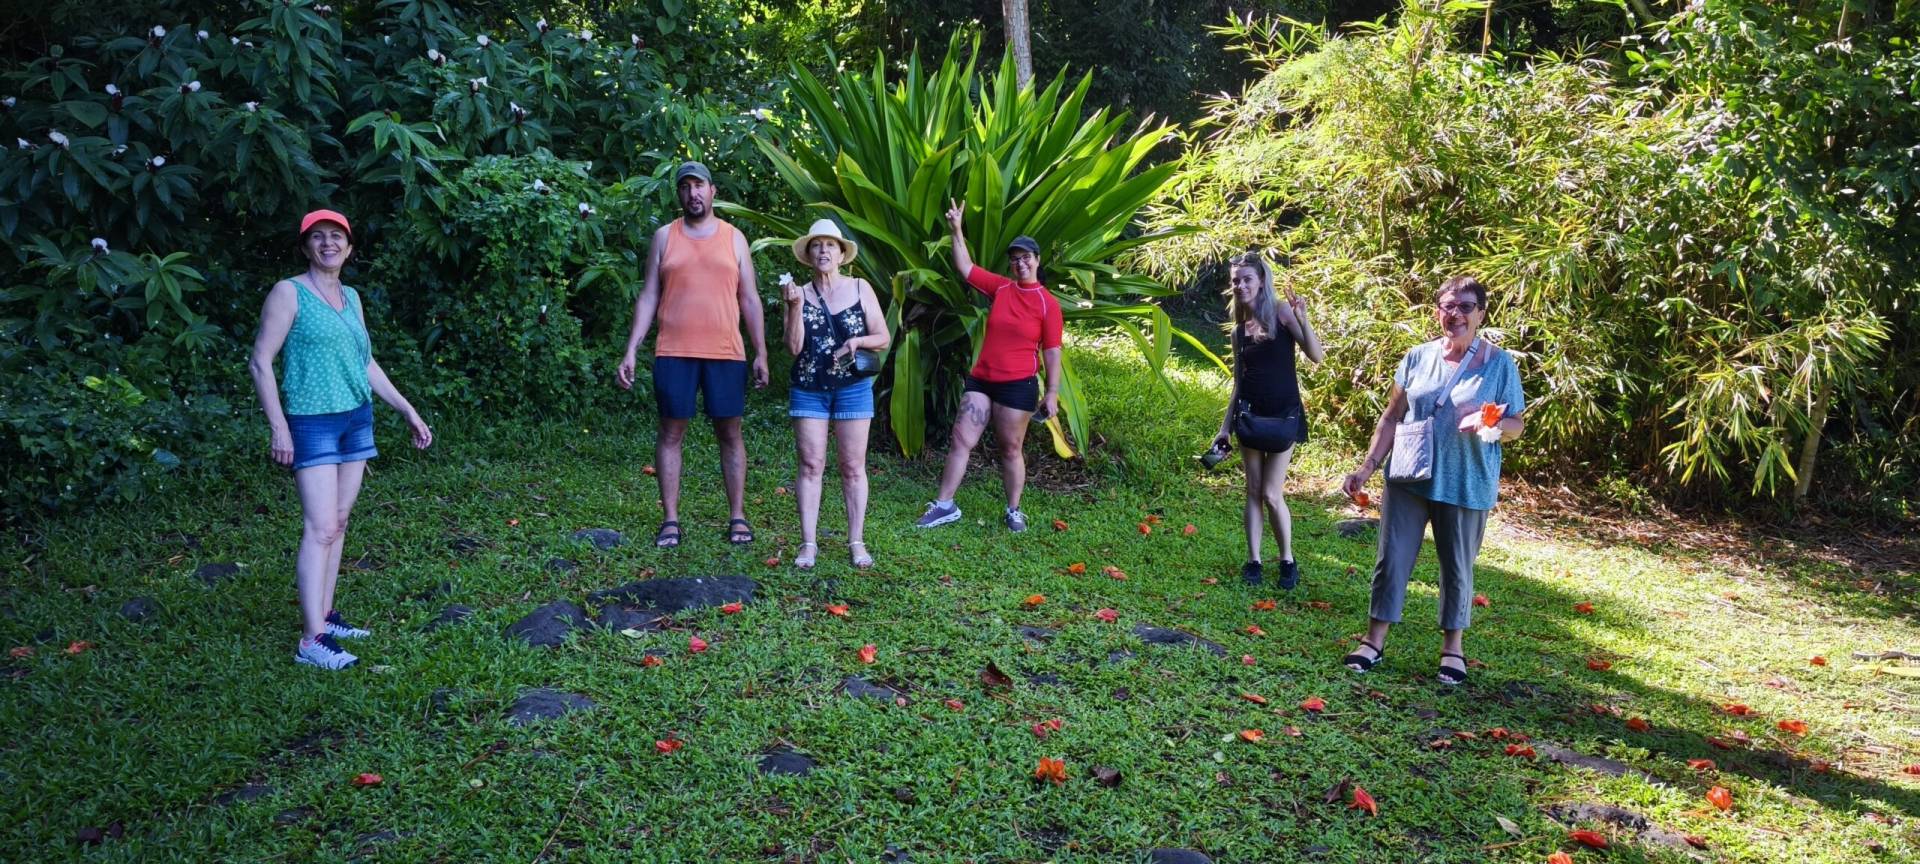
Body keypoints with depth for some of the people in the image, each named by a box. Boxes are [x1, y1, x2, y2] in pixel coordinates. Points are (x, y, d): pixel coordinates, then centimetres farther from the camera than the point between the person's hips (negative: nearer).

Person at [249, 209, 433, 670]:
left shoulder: (351, 297, 14)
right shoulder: (288, 292, -5)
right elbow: (260, 362, -8)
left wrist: (409, 411, 18)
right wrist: (277, 426, -14)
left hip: (357, 419, 7)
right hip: (312, 423, -7)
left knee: (338, 523, 9)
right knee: (320, 528, -12)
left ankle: (325, 615, 18)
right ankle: (311, 640, -12)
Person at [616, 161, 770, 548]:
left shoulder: (734, 238, 10)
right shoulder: (664, 236, 9)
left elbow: (749, 299, 9)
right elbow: (648, 297, 7)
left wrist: (761, 352, 3)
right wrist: (631, 351, -1)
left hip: (725, 354, 0)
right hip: (673, 353, 0)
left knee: (729, 433, 4)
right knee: (671, 432, 2)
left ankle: (737, 517, 11)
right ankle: (670, 520, 8)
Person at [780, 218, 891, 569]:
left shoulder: (860, 289, 3)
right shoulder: (799, 292, 4)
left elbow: (883, 338, 5)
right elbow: (793, 347, -3)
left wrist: (856, 342, -13)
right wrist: (795, 307, -14)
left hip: (853, 386, 0)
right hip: (808, 388, 1)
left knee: (853, 466, 3)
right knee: (810, 464, -1)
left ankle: (856, 542, 8)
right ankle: (808, 543, 2)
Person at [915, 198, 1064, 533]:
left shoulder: (1047, 303, -4)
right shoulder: (1000, 287, 6)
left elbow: (1052, 351, -4)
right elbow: (965, 267, 10)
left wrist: (1053, 392, -8)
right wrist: (956, 229, 1)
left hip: (1018, 385, -4)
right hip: (980, 380, 4)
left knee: (1011, 449, 5)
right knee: (961, 440, 2)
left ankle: (1014, 511, 19)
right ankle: (945, 505, 9)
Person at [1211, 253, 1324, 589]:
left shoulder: (1280, 312, -5)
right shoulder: (1239, 330, 8)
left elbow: (1316, 356, -12)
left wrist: (1302, 319, -25)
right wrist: (1225, 427, 10)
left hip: (1283, 414, -4)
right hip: (1250, 414, 4)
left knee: (1272, 495, -4)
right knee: (1253, 491, 7)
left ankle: (1288, 561, 14)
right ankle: (1253, 561, 15)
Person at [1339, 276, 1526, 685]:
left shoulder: (1499, 363, -3)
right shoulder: (1418, 357, 3)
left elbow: (1516, 424, -1)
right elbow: (1392, 417, 7)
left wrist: (1492, 427, -24)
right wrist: (1368, 466, 2)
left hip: (1465, 484, -2)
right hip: (1408, 478, 2)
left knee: (1457, 568, 10)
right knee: (1391, 559, 5)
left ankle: (1452, 647, 27)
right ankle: (1374, 640, 17)